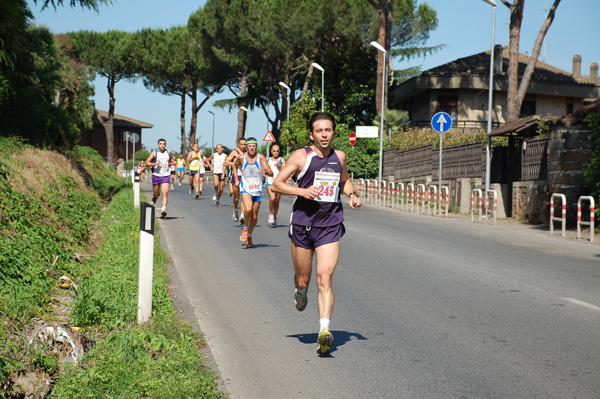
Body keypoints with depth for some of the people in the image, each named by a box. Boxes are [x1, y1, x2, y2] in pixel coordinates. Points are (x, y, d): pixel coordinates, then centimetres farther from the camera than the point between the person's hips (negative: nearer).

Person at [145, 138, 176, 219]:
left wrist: (173, 159, 5)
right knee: (156, 193, 14)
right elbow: (147, 163, -8)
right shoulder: (154, 153, -4)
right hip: (156, 175, -1)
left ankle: (163, 210, -23)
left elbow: (172, 157, 28)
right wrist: (155, 163, -25)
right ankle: (154, 198, 51)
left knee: (165, 194, -14)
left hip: (166, 176, 1)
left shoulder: (168, 152, 6)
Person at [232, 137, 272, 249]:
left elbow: (271, 173, -14)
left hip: (257, 190, 1)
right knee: (248, 209, -27)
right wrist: (236, 179, 12)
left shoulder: (261, 157, -9)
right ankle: (245, 228, 0)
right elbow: (234, 166, 19)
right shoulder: (241, 157, -4)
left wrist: (266, 172, -36)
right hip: (245, 189, -1)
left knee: (254, 216, 8)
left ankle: (249, 237, 30)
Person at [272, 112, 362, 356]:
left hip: (330, 226, 1)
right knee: (303, 279, 11)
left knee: (325, 277, -13)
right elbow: (277, 184, -5)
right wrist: (302, 191, -20)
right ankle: (300, 293, 49)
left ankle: (324, 330, -17)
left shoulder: (339, 157, 7)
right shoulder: (301, 156, -5)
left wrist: (352, 195, 6)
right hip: (302, 224, -1)